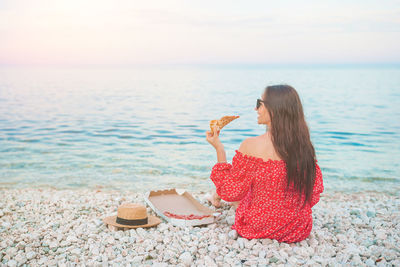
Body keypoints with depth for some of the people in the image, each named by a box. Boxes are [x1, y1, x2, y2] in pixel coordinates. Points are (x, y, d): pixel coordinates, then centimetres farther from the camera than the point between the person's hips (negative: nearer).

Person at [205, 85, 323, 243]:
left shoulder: (251, 146, -22)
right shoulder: (305, 146, -11)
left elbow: (231, 193, -10)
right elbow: (314, 193, 1)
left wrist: (219, 149, -6)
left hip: (258, 229, -3)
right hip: (300, 232, 4)